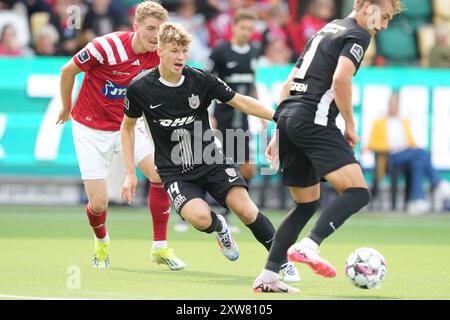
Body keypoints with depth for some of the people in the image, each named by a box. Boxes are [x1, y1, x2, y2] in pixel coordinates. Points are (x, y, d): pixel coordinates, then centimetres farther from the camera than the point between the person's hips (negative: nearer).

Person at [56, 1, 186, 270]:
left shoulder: (158, 56, -11)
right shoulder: (107, 47, -25)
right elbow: (68, 71, -9)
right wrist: (67, 108, 5)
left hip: (127, 124, 4)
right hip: (91, 128, -4)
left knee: (160, 174, -18)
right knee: (99, 203, -8)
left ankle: (160, 248, -3)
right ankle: (102, 242, 29)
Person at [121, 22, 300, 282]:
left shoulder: (201, 80, -9)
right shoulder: (140, 89, -9)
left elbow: (241, 102, 0)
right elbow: (128, 126, 7)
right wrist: (130, 172, 3)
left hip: (211, 161, 1)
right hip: (174, 171, -1)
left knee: (246, 211, -17)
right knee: (200, 217, -28)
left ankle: (284, 261, 2)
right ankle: (220, 227, 10)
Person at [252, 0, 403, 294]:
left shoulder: (327, 30, 27)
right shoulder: (358, 35, -1)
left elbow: (290, 83, 26)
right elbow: (340, 78, -18)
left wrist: (280, 134, 26)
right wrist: (350, 125, -8)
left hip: (287, 117, 9)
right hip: (314, 121, -9)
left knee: (307, 204, 16)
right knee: (358, 191, -14)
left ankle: (268, 277, 10)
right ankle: (309, 246, -31)